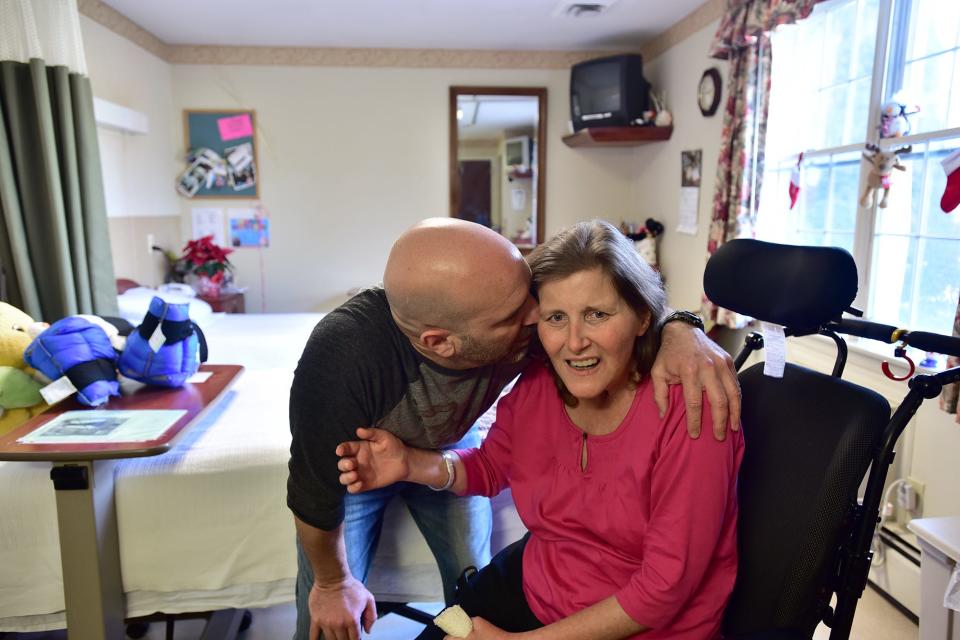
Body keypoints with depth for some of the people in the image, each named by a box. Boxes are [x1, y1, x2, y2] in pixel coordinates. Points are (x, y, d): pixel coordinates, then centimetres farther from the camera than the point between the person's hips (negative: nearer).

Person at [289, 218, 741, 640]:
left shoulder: (520, 319, -36)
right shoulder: (342, 359, -44)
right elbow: (315, 492, -25)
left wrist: (679, 329, -41)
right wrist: (333, 584, -8)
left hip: (447, 448, 3)